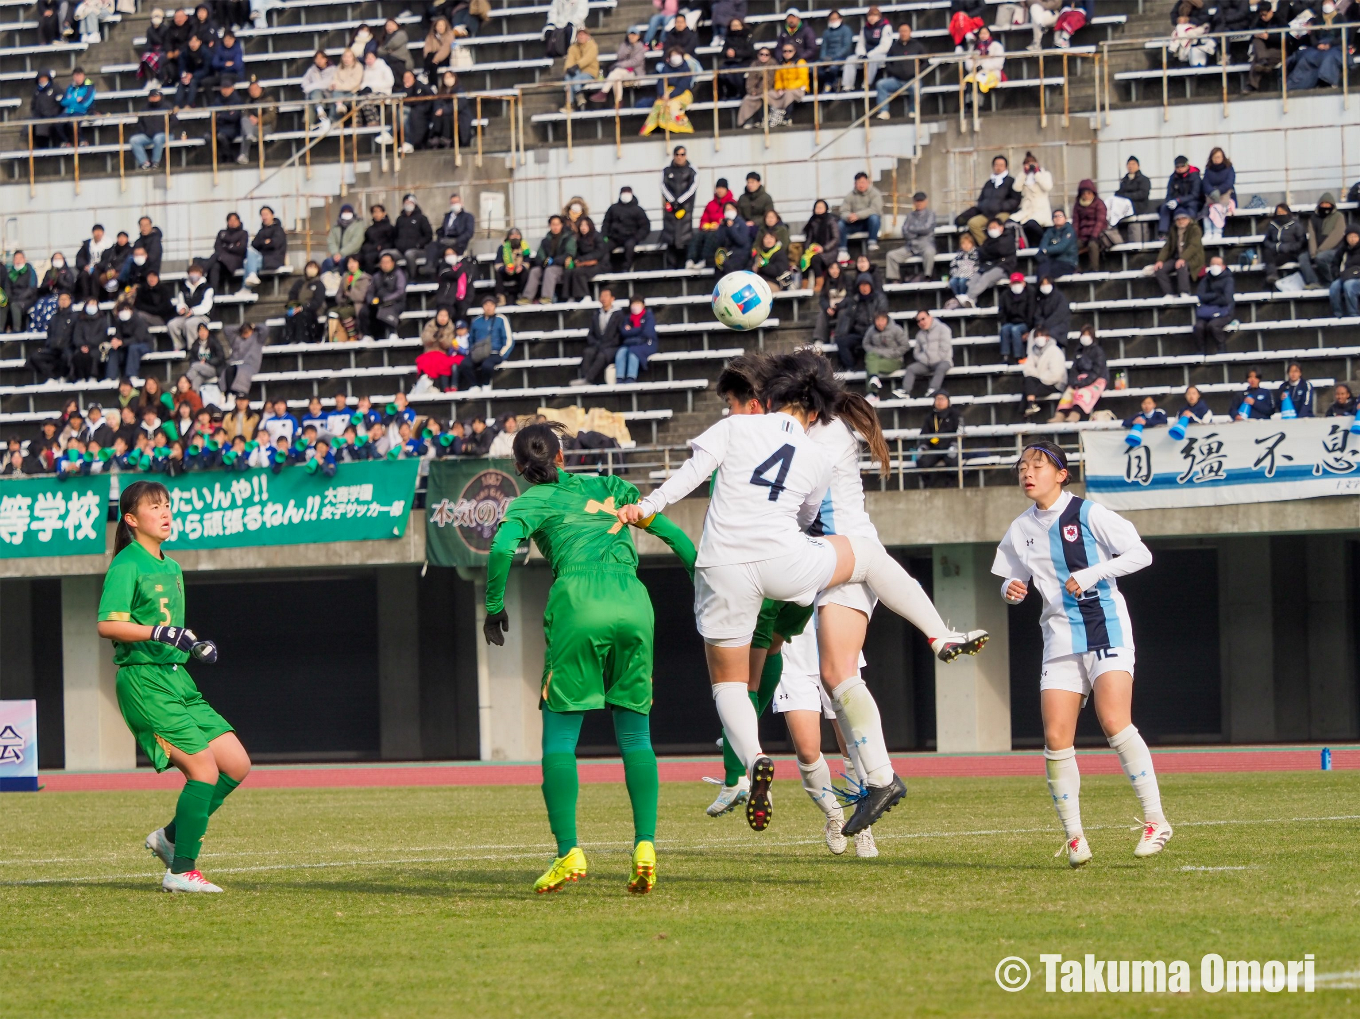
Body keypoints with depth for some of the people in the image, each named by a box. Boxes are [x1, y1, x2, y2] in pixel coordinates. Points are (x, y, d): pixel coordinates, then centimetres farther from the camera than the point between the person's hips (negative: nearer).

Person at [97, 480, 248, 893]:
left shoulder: (171, 568, 18)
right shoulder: (127, 566, -8)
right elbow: (108, 624, -20)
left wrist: (195, 646, 10)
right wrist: (160, 633, -28)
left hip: (176, 678, 9)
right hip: (143, 680, -9)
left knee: (237, 765, 3)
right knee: (204, 767, -15)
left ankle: (171, 836, 15)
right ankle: (181, 871, -8)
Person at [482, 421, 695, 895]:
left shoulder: (533, 501, 14)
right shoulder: (607, 487, 26)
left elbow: (502, 547, -5)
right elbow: (674, 535, 25)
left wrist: (493, 606, 6)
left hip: (578, 598, -3)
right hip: (634, 599, 3)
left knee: (559, 735, 3)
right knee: (635, 734, 12)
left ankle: (568, 852, -10)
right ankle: (645, 846, -4)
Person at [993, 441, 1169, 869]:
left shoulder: (1088, 514, -5)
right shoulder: (1021, 530, 10)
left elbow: (1140, 553, -7)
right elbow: (1013, 582, 22)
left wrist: (1092, 575, -19)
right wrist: (1011, 590, -3)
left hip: (1106, 629, -5)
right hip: (1060, 638, 5)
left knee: (1114, 722, -21)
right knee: (1056, 740, -6)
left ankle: (1155, 821, -13)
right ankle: (1073, 837, 4)